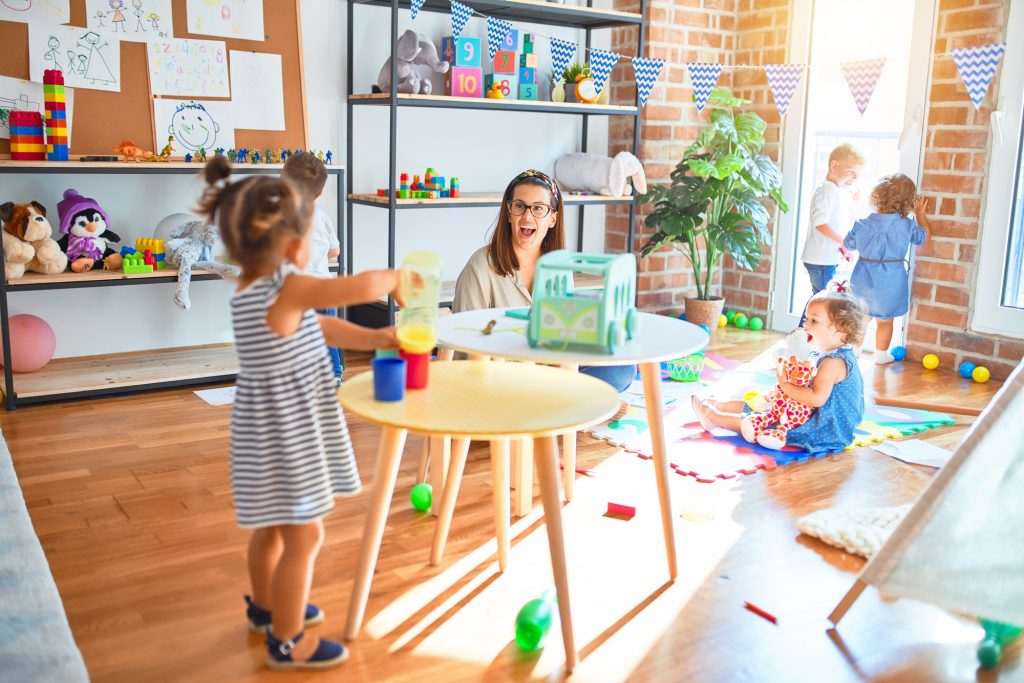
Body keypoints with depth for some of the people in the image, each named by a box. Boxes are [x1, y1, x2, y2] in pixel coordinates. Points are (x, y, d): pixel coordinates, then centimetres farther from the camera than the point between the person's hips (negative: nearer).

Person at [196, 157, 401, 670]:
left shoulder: (252, 289, 5)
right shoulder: (288, 289, -26)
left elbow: (320, 328, 12)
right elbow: (361, 286, -30)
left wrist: (374, 339, 9)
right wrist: (394, 279, -9)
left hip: (272, 431, 10)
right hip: (286, 435, -10)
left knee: (274, 526, 26)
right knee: (303, 536, 3)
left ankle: (265, 607, 47)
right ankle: (286, 642, 18)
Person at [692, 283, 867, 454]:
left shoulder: (833, 362, -25)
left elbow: (817, 398, -34)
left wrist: (786, 385, -26)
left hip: (827, 429, -10)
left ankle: (714, 417, 2)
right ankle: (718, 406, 25)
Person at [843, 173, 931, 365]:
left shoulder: (863, 225, -13)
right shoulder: (907, 226, -13)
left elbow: (849, 243, 4)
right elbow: (924, 234, 9)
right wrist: (920, 213, 22)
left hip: (864, 280, 1)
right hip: (891, 282, 0)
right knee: (885, 320, 15)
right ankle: (881, 354, 27)